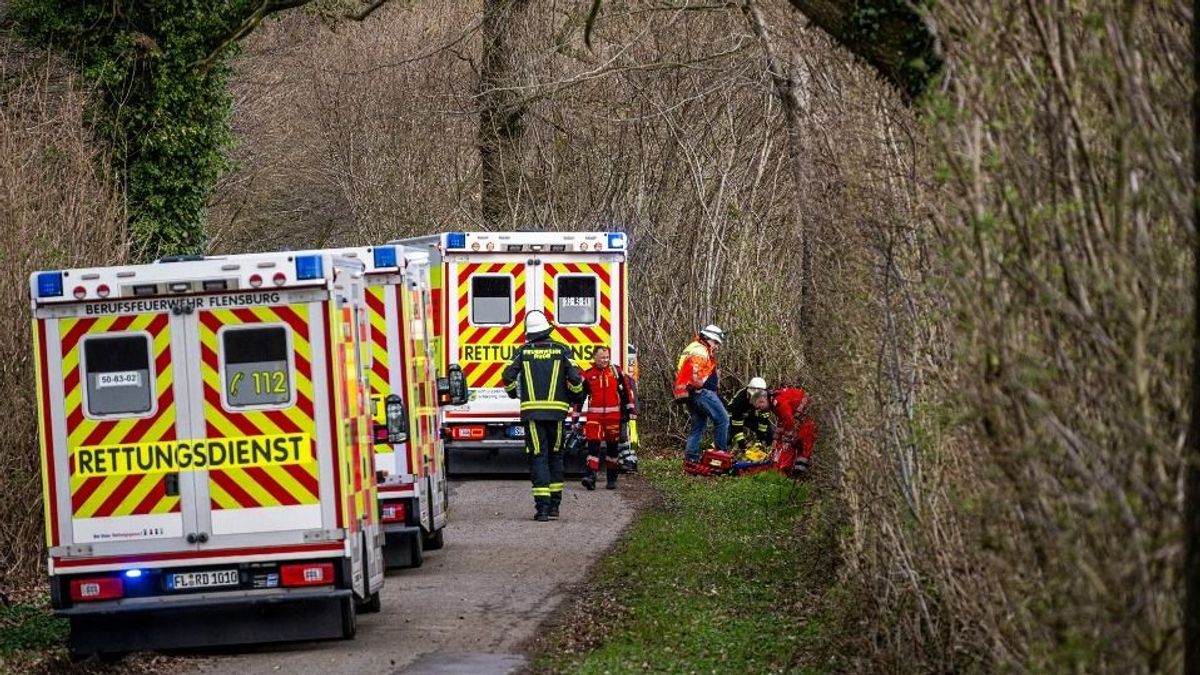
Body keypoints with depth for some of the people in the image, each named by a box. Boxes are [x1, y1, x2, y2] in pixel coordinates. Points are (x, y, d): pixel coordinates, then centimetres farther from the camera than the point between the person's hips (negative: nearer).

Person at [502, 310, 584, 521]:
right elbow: (575, 378, -4)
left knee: (538, 457, -1)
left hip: (532, 410, -1)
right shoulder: (561, 350, 2)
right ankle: (554, 504, 18)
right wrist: (575, 396, 16)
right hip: (557, 411, 1)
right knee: (555, 456, 16)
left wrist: (513, 393, 19)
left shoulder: (523, 352, 2)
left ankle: (542, 507, -11)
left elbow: (508, 377, -3)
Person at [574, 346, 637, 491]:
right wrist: (576, 419, 6)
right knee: (593, 444, -14)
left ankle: (611, 479, 18)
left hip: (614, 415, 1)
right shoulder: (588, 375, 3)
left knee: (612, 446, 9)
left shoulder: (616, 371, 5)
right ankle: (590, 476, -22)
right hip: (594, 415, -1)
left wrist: (631, 410, 6)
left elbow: (627, 390, 10)